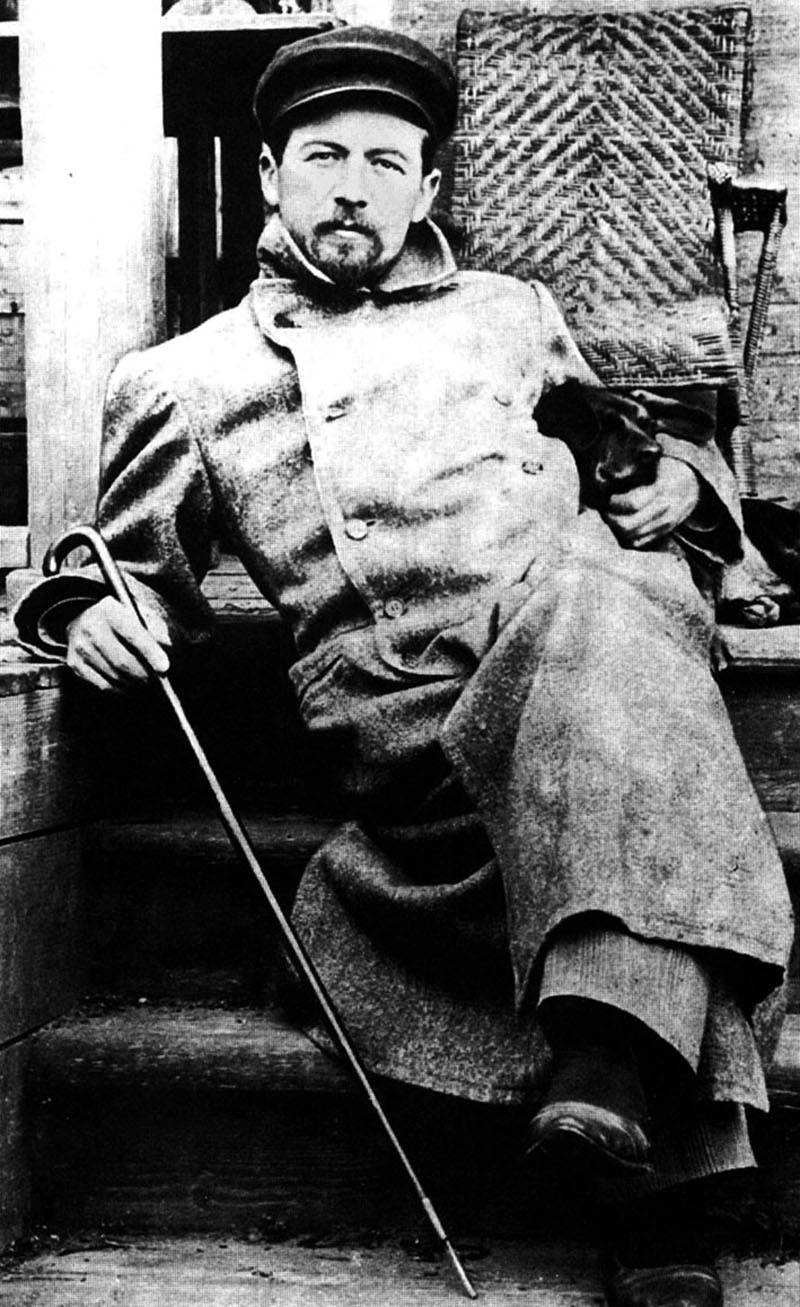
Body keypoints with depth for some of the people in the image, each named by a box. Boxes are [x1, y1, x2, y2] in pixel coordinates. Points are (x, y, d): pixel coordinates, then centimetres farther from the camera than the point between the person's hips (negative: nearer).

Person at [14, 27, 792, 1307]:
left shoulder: (510, 312, 31)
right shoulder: (179, 379, 24)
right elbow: (136, 567, 26)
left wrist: (681, 477, 13)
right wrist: (89, 613, 1)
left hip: (591, 604, 2)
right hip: (403, 723, -1)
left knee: (593, 604, -37)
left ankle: (618, 1058, -50)